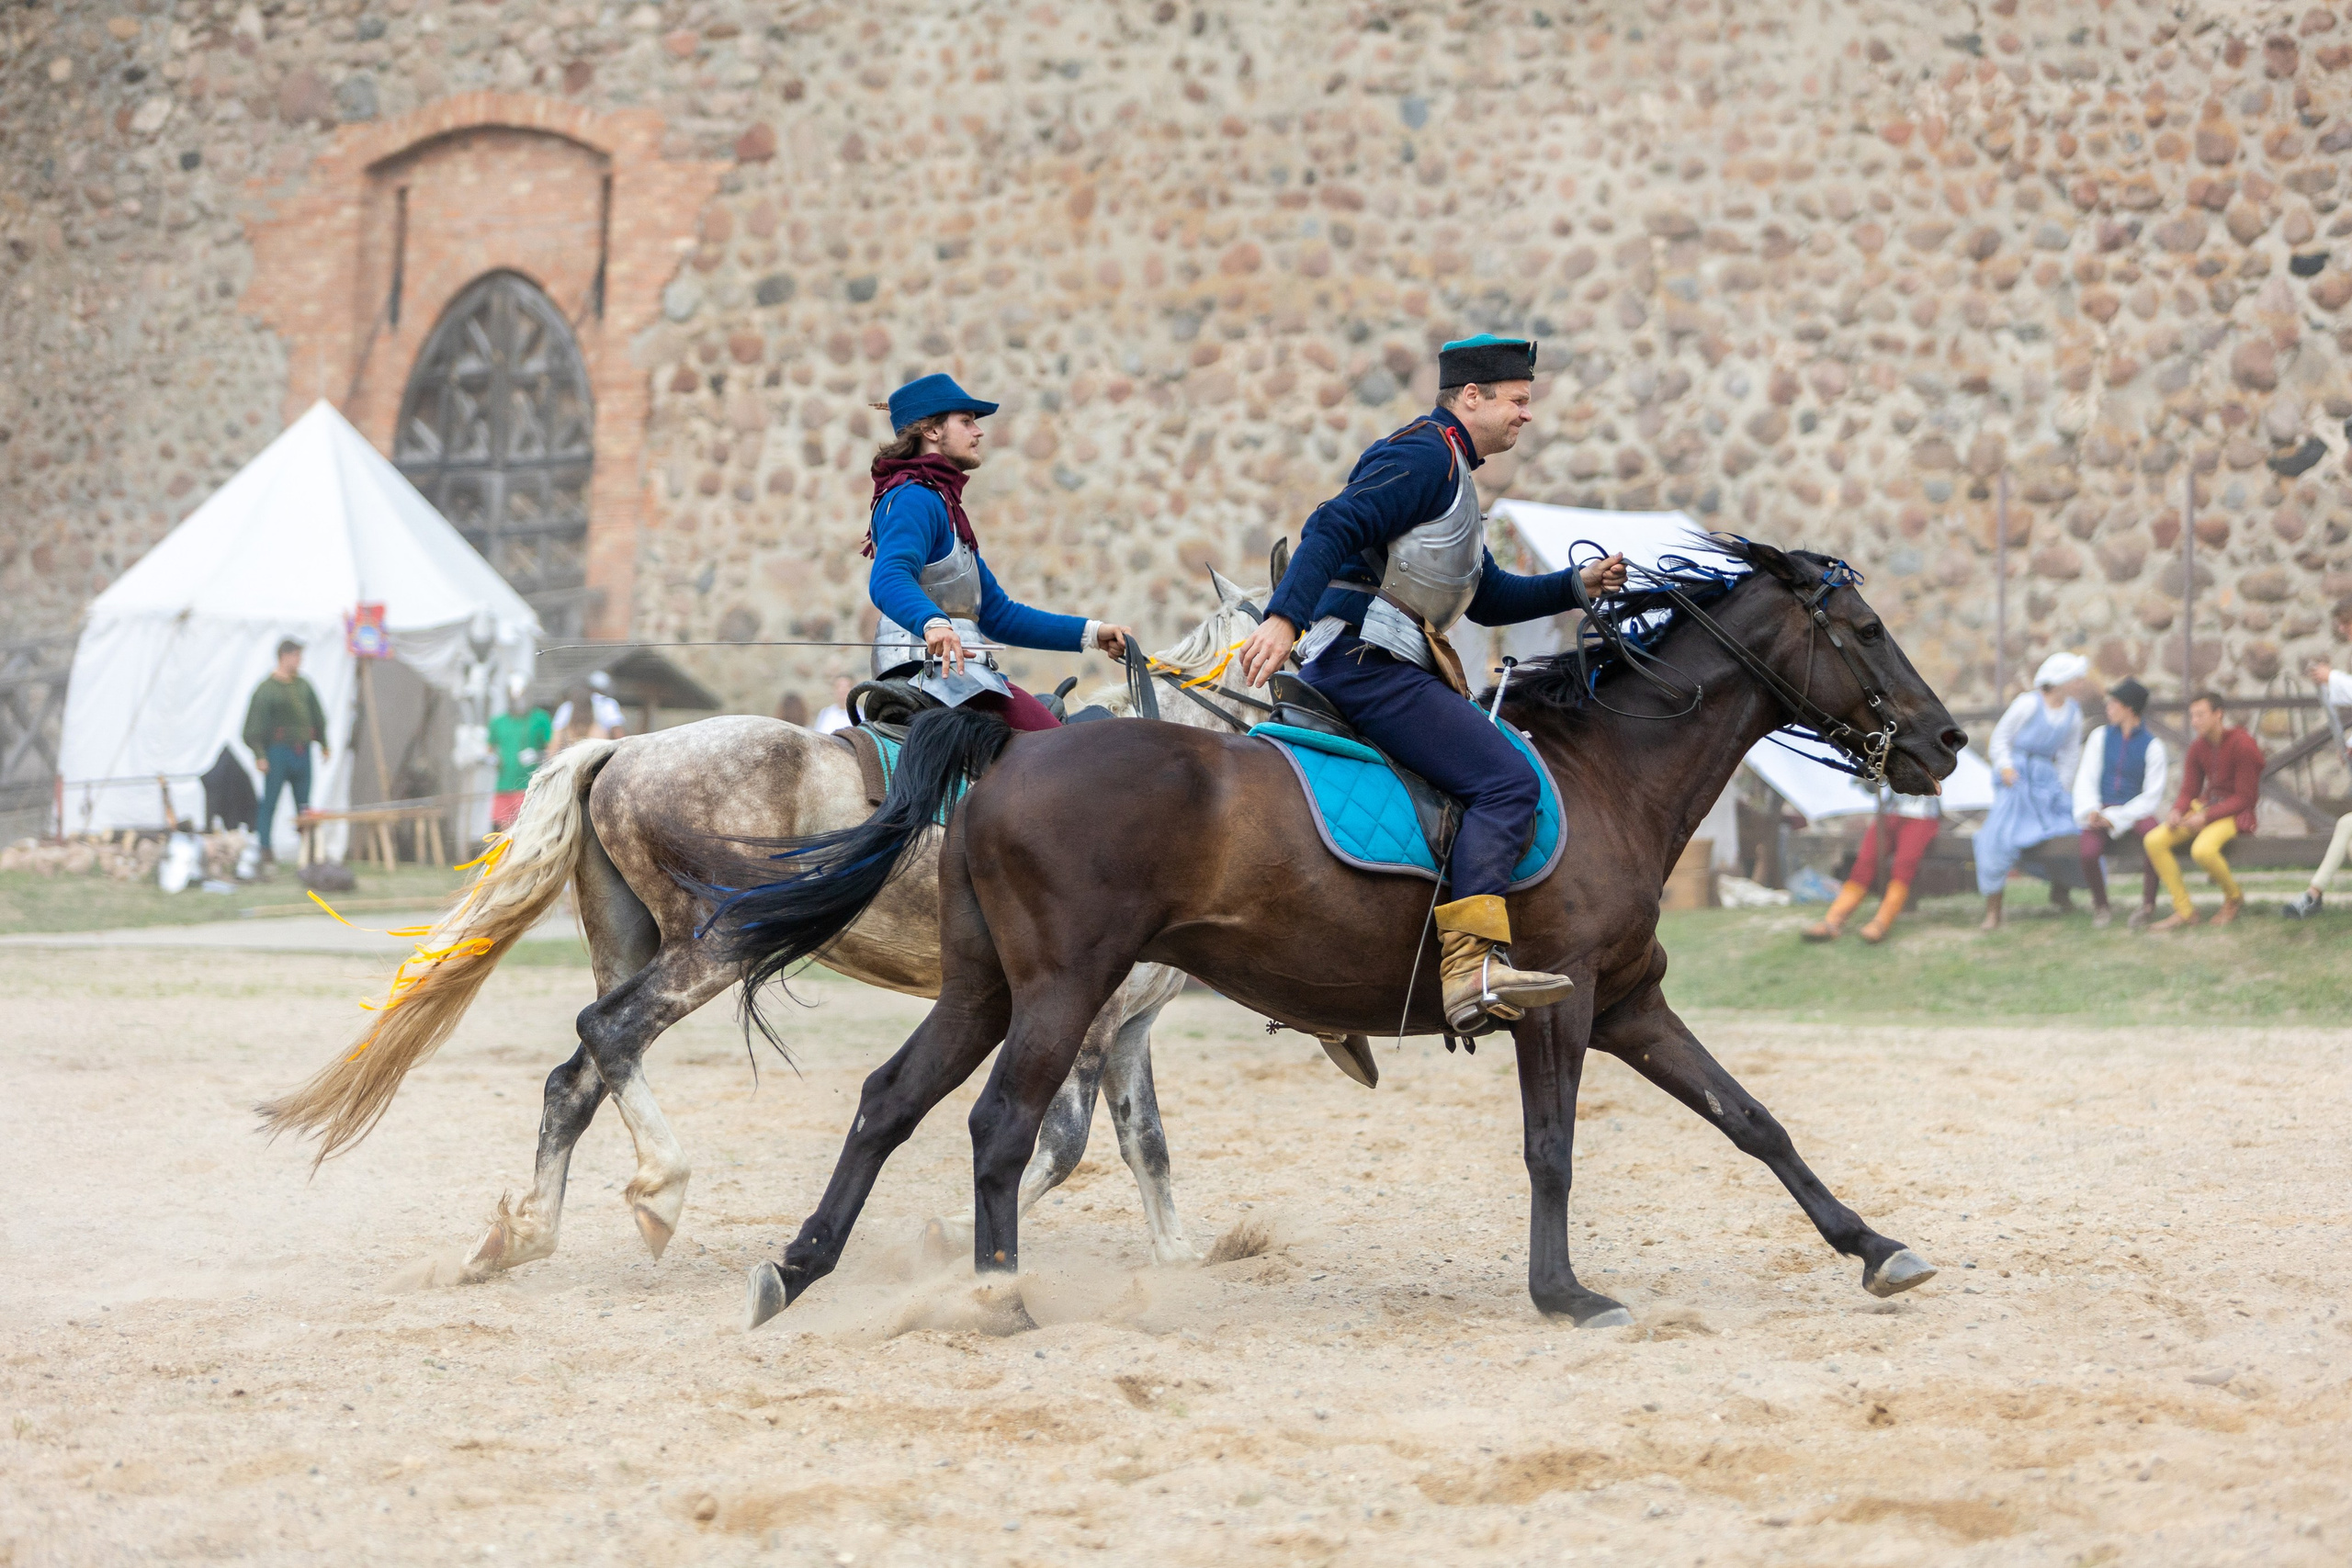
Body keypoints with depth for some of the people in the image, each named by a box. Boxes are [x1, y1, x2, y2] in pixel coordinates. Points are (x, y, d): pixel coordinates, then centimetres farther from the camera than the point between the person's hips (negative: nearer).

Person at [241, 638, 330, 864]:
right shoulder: (267, 688, -7)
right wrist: (259, 755, -15)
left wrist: (323, 744, 20)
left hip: (302, 751, 6)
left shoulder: (303, 685, 11)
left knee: (304, 803, 9)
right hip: (278, 751, -6)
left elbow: (318, 717, 22)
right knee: (270, 801, -5)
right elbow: (254, 725, -9)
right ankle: (264, 846, -3)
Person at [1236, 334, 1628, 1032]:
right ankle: (1471, 966, -32)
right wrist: (1283, 618, -34)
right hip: (1367, 663, -11)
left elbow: (1489, 598, 32)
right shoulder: (1425, 455, -7)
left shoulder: (1451, 476, 27)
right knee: (1507, 781, -20)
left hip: (1367, 666, 11)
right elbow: (1334, 528, -21)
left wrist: (1577, 585, 20)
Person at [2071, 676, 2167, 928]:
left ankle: (2148, 904, -22)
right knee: (2089, 851, -31)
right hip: (2102, 811, 2)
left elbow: (2152, 796, -3)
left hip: (2135, 812, -2)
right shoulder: (2100, 737, 10)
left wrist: (2116, 818, -13)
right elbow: (2086, 779, 8)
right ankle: (2100, 906, -1)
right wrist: (2091, 811, -12)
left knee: (2151, 830, -38)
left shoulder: (2152, 746, 1)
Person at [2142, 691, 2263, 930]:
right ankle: (2184, 910, -10)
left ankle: (2233, 897, -4)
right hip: (2204, 807, 7)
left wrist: (2206, 816, -23)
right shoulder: (2198, 748, 7)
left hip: (2235, 814, -7)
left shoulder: (2242, 744, -14)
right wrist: (2177, 811, -13)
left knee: (2202, 849, -37)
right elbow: (2189, 791, 12)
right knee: (2153, 841, -16)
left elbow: (2244, 798, -15)